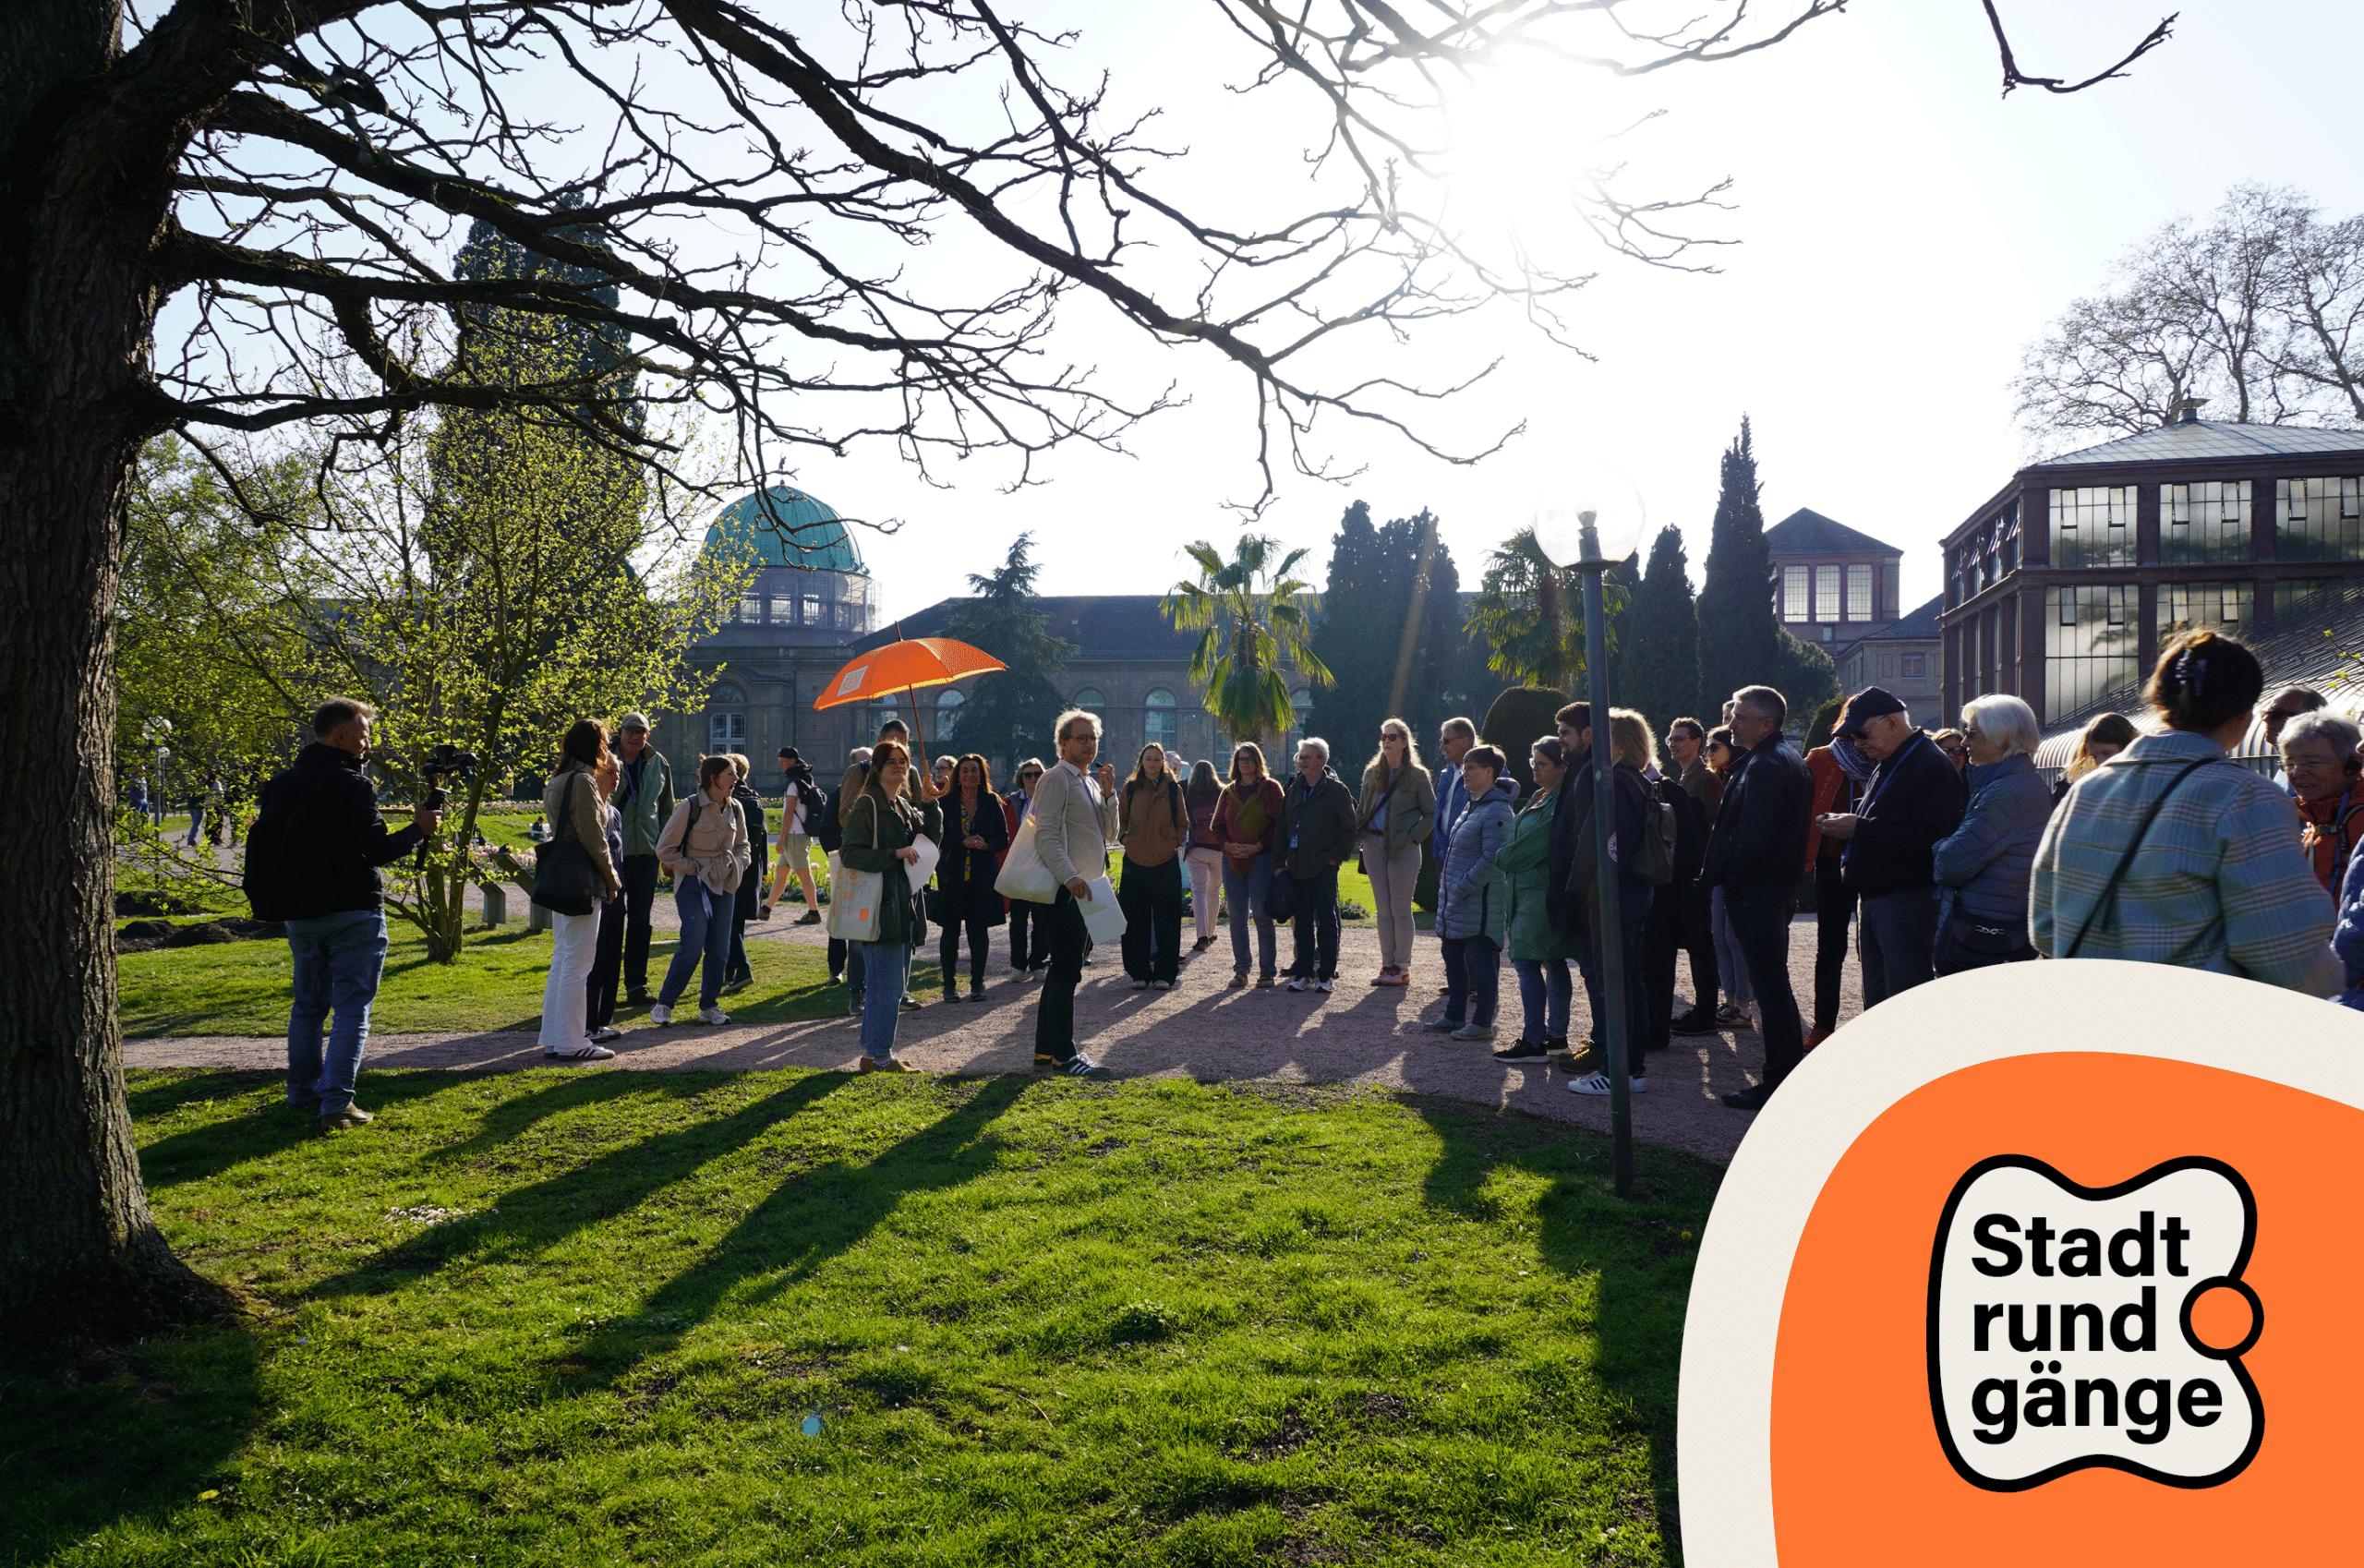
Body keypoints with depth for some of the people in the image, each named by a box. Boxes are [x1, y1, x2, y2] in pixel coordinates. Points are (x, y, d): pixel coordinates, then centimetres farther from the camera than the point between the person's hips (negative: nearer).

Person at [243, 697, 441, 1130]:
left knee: (307, 1005, 18)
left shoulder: (282, 783, 8)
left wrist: (269, 900, 22)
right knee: (351, 1009, -3)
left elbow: (262, 846, 13)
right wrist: (419, 830, -7)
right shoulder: (352, 785, -15)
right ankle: (335, 1103, -7)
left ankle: (303, 1094, 25)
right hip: (352, 912, -7)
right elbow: (375, 850, -19)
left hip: (300, 912, 7)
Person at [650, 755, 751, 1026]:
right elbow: (665, 848, -6)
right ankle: (663, 1004, 1)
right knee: (693, 945, -13)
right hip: (694, 883, -6)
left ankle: (709, 1006, 16)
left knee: (719, 948, 4)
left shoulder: (735, 809, 6)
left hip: (724, 883, 6)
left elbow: (742, 844, 23)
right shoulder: (690, 808, -11)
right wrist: (691, 868, -8)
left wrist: (737, 866, 5)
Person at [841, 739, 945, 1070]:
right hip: (880, 904, -9)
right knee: (886, 983, -8)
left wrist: (930, 805, 3)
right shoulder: (867, 805, -9)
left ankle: (874, 1048, 23)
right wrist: (895, 854, -21)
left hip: (905, 903, 9)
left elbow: (932, 839, 15)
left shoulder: (906, 806, 16)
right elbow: (850, 855, -16)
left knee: (897, 982, 14)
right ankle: (877, 1055, 0)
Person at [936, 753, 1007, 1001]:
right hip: (952, 875, -1)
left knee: (978, 930, 3)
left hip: (983, 876, 1)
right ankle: (949, 984, 8)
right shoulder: (946, 803, 3)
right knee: (950, 930, -2)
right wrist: (963, 842, -17)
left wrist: (986, 845, -14)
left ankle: (977, 983, 14)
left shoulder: (991, 802, 6)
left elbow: (1004, 839, 6)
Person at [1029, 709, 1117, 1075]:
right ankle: (1063, 1055, -6)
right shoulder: (1056, 780, -9)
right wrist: (1070, 876, -28)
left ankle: (1046, 1051, 18)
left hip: (1085, 889, 10)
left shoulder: (1088, 783, 20)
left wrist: (1108, 795, 8)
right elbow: (1047, 835, -20)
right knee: (1066, 971, -9)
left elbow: (1107, 832, 21)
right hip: (1067, 891, -10)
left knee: (1064, 971, 12)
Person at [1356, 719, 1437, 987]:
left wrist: (1412, 836, -14)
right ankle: (1387, 965, 12)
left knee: (1400, 909, -1)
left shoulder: (1417, 775, -2)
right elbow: (1362, 809, 19)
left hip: (1403, 848, -5)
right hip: (1374, 845, 5)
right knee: (1383, 909, 7)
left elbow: (1431, 814, -2)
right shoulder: (1372, 773, 12)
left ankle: (1402, 968, 6)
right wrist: (1359, 832, 2)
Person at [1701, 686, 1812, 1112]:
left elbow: (1754, 838, -24)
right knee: (1774, 984, 17)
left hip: (1755, 894, -11)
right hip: (1779, 887, 11)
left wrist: (1723, 876, -11)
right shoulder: (1789, 761, 16)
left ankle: (1778, 1086, -1)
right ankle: (1792, 1074, 25)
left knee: (1769, 986, -6)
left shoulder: (1764, 767, -17)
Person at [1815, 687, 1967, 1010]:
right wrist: (1846, 827, 7)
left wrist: (1860, 829, -22)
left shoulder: (1932, 767, -13)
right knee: (1876, 1004, 15)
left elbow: (1931, 838, -25)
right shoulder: (1884, 768, 20)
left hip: (1908, 901, -10)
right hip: (1873, 899, 10)